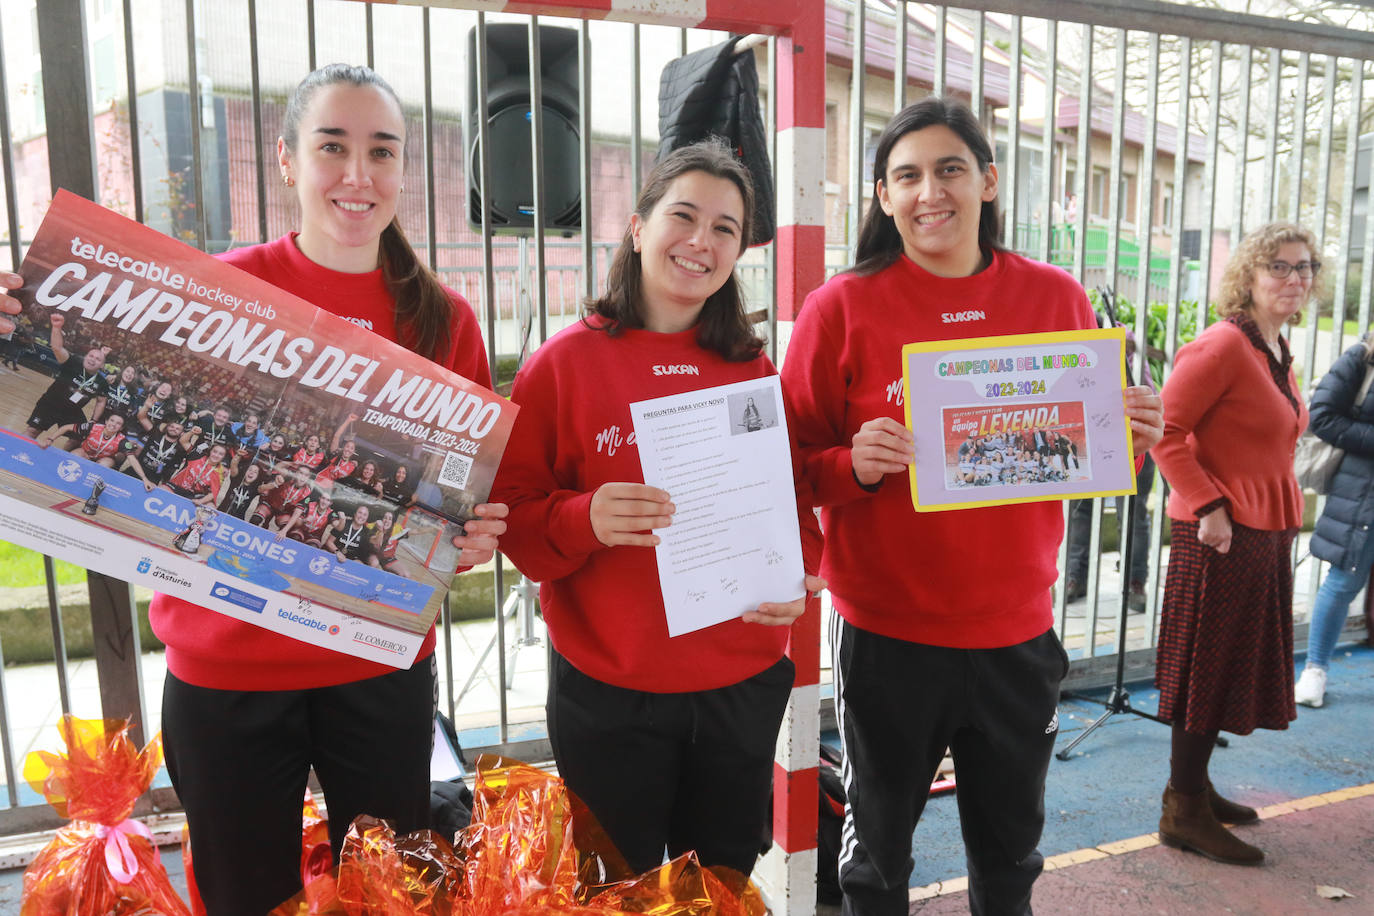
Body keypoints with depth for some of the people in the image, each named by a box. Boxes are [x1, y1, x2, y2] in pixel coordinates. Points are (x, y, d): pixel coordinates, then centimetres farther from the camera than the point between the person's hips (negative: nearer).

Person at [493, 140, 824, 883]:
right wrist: (583, 521, -25)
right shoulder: (565, 362, -6)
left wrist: (798, 574, -7)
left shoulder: (753, 369, 4)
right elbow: (512, 514, -6)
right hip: (607, 694, -3)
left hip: (742, 687, 3)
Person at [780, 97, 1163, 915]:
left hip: (1019, 631, 3)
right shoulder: (843, 307, -9)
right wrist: (854, 465, -25)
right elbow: (793, 464, -5)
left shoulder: (1056, 298, 0)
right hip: (888, 635, -2)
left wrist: (1133, 439, -11)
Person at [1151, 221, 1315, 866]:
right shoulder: (1222, 345, -14)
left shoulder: (1278, 354, 14)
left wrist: (1285, 514, 18)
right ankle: (1185, 813, 12)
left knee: (1235, 665, 17)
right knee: (1206, 668, -1)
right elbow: (1165, 431, -21)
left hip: (1265, 534, 9)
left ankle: (1193, 786, 31)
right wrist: (1209, 506, -22)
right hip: (1221, 533, -9)